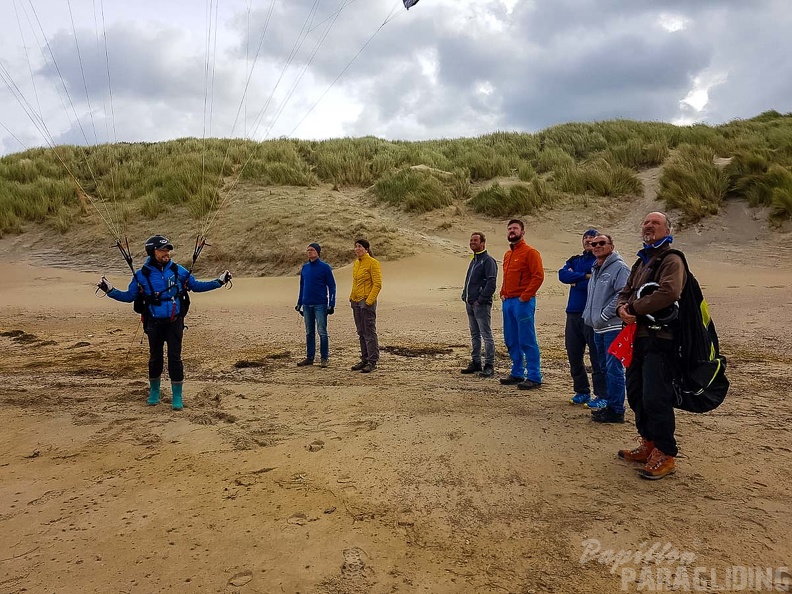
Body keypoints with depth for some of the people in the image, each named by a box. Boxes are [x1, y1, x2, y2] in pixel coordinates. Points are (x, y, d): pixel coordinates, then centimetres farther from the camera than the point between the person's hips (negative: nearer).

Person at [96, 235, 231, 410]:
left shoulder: (178, 270, -1)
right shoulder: (141, 274, -4)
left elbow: (196, 285, 7)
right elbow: (129, 296, 4)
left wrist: (219, 282, 0)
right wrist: (110, 290, -10)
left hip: (175, 322, 0)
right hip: (154, 324, 0)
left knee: (174, 357, -2)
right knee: (155, 358, 12)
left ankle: (177, 396, 9)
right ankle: (154, 391, 33)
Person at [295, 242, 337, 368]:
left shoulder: (325, 267, -5)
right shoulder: (304, 267, 11)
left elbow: (332, 286, -4)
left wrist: (331, 304, -10)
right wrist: (299, 303, 16)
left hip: (320, 305, -5)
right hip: (307, 305, 5)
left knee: (322, 332, -2)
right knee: (309, 332, 10)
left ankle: (324, 358, 6)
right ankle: (309, 357, 18)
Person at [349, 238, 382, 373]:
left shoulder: (373, 263, -9)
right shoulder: (356, 263, 14)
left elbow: (377, 284, -13)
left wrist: (369, 300, -19)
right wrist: (352, 296, 13)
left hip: (367, 301, -8)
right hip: (356, 301, 8)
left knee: (369, 332, -5)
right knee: (361, 333, 12)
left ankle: (373, 362, 1)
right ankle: (364, 360, 19)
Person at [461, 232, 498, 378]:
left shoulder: (488, 261, -10)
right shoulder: (473, 261, 18)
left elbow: (491, 283, -17)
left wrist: (480, 300, -19)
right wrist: (465, 296, 12)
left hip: (481, 305, -9)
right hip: (470, 304, 9)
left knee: (486, 335, -4)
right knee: (474, 335, 14)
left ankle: (489, 366, 1)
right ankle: (475, 362, 23)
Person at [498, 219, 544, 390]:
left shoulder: (530, 252, -7)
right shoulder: (508, 254, 19)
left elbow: (538, 276, -15)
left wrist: (525, 296, -17)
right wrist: (503, 293, 13)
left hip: (523, 302, -9)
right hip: (508, 302, 9)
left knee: (527, 341, -7)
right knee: (511, 341, 12)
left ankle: (534, 377, -1)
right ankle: (517, 374, 23)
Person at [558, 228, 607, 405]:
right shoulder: (575, 260, 16)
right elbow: (563, 274, -3)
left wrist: (575, 281, -4)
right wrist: (585, 276, -13)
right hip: (573, 313, 7)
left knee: (597, 357, -3)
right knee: (574, 355, 12)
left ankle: (601, 395, 5)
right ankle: (582, 391, 25)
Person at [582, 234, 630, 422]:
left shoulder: (619, 267, -10)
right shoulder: (595, 270, 18)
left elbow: (622, 295, -20)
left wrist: (603, 316, -17)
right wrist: (589, 316, 15)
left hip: (614, 327, -9)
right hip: (598, 328, 9)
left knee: (614, 369, -6)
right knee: (605, 368, 16)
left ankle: (616, 410, 0)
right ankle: (608, 401, 27)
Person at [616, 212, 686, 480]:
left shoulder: (671, 260, -9)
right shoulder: (641, 261, 20)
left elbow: (668, 292, -26)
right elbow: (626, 292, 18)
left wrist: (634, 307, -16)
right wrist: (622, 308, -6)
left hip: (661, 339, -9)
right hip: (639, 336, 9)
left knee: (656, 398, -9)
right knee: (636, 393, 16)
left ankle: (665, 454, 5)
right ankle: (649, 444, 30)